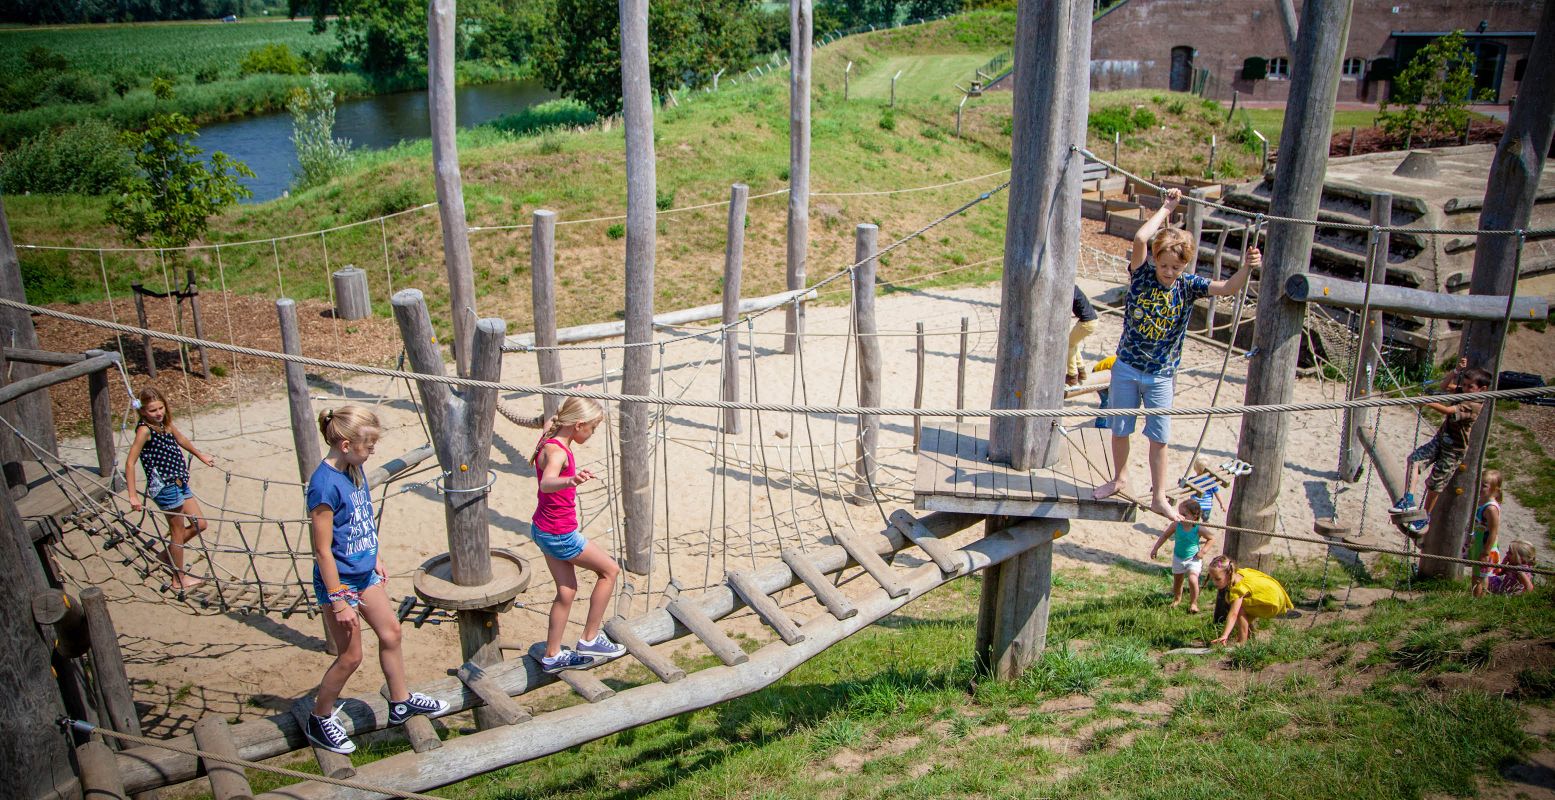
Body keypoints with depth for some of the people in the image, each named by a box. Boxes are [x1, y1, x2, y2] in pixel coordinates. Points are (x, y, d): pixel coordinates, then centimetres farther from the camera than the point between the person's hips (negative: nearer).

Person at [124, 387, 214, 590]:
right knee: (178, 531, 4)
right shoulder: (145, 430, -16)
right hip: (165, 487, -8)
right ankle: (180, 579, 19)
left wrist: (200, 455, 43)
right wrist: (133, 495, -22)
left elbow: (181, 439, 28)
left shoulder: (165, 423, 7)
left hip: (179, 483, 8)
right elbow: (130, 463, -19)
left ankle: (168, 555, 32)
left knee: (199, 524, 13)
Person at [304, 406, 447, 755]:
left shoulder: (354, 470, -1)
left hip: (364, 573, 9)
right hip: (339, 581, -9)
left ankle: (400, 701, 36)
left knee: (390, 632, 18)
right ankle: (319, 720, 25)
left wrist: (374, 559, 21)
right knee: (351, 656, 3)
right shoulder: (325, 484, -26)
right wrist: (339, 602, -20)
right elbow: (322, 549, -23)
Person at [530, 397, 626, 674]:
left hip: (546, 531, 9)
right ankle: (590, 640, 14)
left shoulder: (554, 442, 2)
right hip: (559, 534, -9)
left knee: (567, 590, 17)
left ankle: (553, 656, 25)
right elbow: (547, 483, -50)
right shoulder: (556, 452, -27)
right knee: (610, 569, 6)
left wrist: (576, 401, 43)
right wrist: (571, 480, -72)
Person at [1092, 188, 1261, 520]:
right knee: (1120, 430, 14)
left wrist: (1247, 268, -39)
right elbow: (1140, 239, -26)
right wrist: (1166, 209, -17)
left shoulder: (1189, 285, -7)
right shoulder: (1142, 275, -10)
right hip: (1126, 367, 0)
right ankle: (1120, 479, 37)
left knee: (1159, 438, 6)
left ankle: (1159, 498, 18)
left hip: (1160, 375, 0)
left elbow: (1227, 288, -20)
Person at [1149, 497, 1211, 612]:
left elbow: (1211, 538, -6)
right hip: (1178, 558, 3)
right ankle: (1177, 599, 46)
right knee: (1177, 581, 18)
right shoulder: (1176, 525, -18)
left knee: (1193, 580, -19)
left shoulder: (1199, 529, -23)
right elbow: (1165, 536, -3)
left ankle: (1193, 603, 3)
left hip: (1193, 559, -3)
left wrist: (1203, 551, -14)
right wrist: (1155, 549, -2)